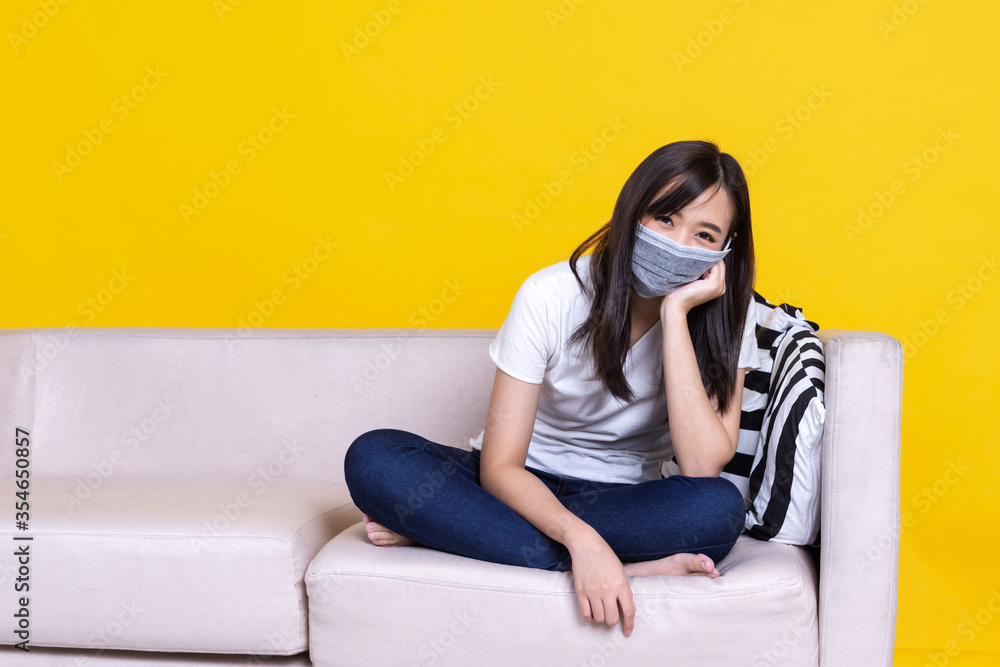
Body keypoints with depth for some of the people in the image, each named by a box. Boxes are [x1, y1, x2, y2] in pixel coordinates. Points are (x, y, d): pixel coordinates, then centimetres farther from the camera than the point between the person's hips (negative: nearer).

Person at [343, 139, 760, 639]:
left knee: (721, 509, -34)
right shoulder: (552, 296, -16)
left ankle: (441, 528, -26)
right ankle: (635, 568, -29)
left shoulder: (727, 317, -10)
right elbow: (500, 466, -19)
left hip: (622, 500, 1)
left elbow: (702, 466, -25)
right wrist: (579, 538, -38)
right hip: (521, 487, 0)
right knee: (372, 458, -26)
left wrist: (676, 314, -28)